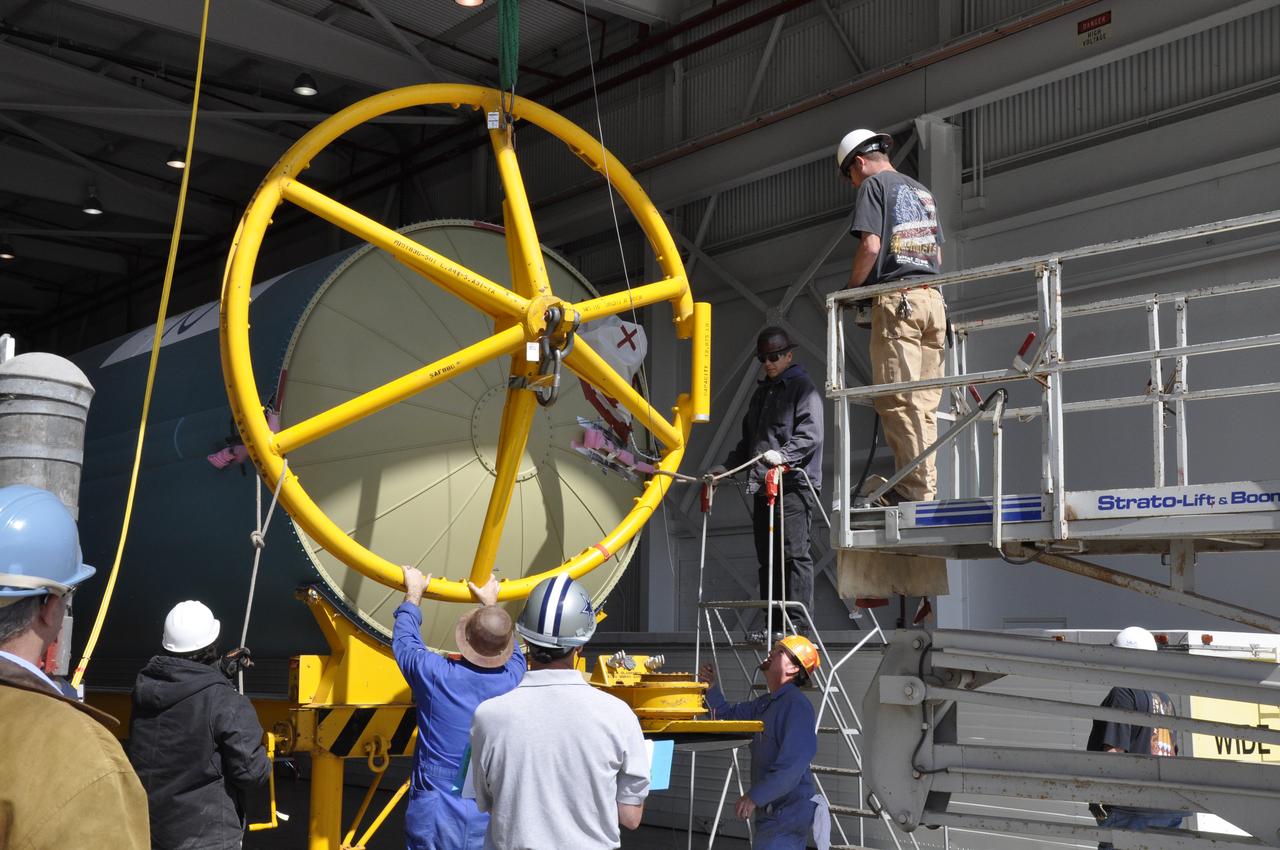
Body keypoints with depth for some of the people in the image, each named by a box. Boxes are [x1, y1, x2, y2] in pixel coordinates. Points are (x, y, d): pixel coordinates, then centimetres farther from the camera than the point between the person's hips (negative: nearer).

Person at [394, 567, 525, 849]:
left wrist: (414, 593, 21)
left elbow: (403, 639, 6)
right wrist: (492, 603, 30)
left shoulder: (435, 675, -16)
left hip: (435, 816, -2)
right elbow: (510, 648, 16)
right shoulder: (514, 679, -9)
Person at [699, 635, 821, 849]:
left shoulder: (796, 705, -18)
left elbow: (793, 764, -27)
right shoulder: (765, 704, 14)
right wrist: (712, 687, 8)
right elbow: (729, 714, 26)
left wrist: (755, 796, -26)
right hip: (772, 811, 10)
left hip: (787, 814, -10)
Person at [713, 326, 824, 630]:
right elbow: (749, 439, 31)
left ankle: (799, 622, -11)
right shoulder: (762, 393, 25)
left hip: (794, 483, -8)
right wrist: (726, 466, 20)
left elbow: (810, 435, -14)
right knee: (767, 557, 6)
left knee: (794, 553, -11)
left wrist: (783, 455, -28)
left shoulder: (803, 388, 0)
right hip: (762, 485, 8)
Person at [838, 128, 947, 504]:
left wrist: (850, 289, 1)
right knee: (924, 403, 5)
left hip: (896, 299, -8)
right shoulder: (922, 191, 25)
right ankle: (926, 487, 4)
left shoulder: (874, 184, 2)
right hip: (932, 299, 8)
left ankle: (915, 489, -14)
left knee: (898, 400, -9)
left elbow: (870, 246, -10)